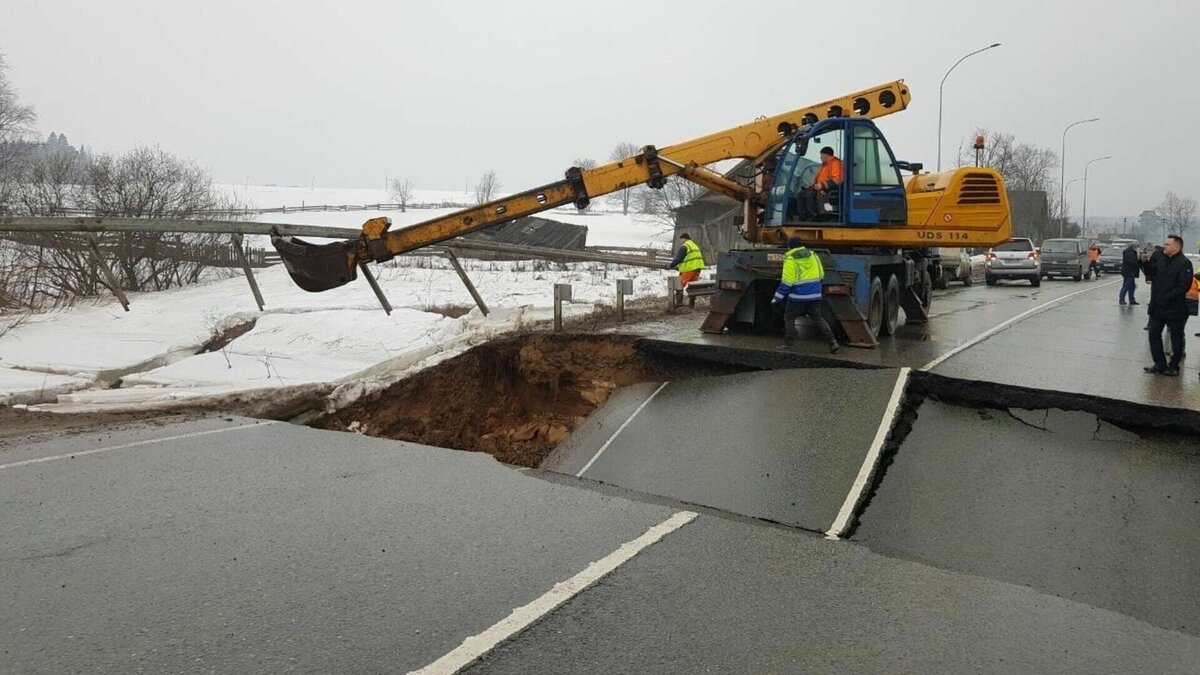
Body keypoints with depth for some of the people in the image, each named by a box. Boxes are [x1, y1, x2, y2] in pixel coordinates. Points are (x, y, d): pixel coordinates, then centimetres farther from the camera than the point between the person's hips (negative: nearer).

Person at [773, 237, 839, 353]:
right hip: (815, 294, 5)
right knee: (818, 318, 11)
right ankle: (833, 342, 2)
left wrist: (777, 298, -8)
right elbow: (821, 274, 13)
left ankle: (788, 344, 8)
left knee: (789, 318, 10)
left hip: (798, 295, -5)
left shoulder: (790, 260, -9)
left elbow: (787, 282, -13)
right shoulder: (813, 255, 8)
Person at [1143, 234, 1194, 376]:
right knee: (1154, 334, 10)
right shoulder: (1163, 261, 11)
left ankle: (1174, 366, 17)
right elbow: (1151, 273, 21)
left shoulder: (1184, 263, -13)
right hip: (1157, 307, 8)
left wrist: (1167, 297, -23)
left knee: (1176, 338, 6)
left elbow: (1184, 285, -21)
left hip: (1175, 309, -8)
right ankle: (1160, 364, 20)